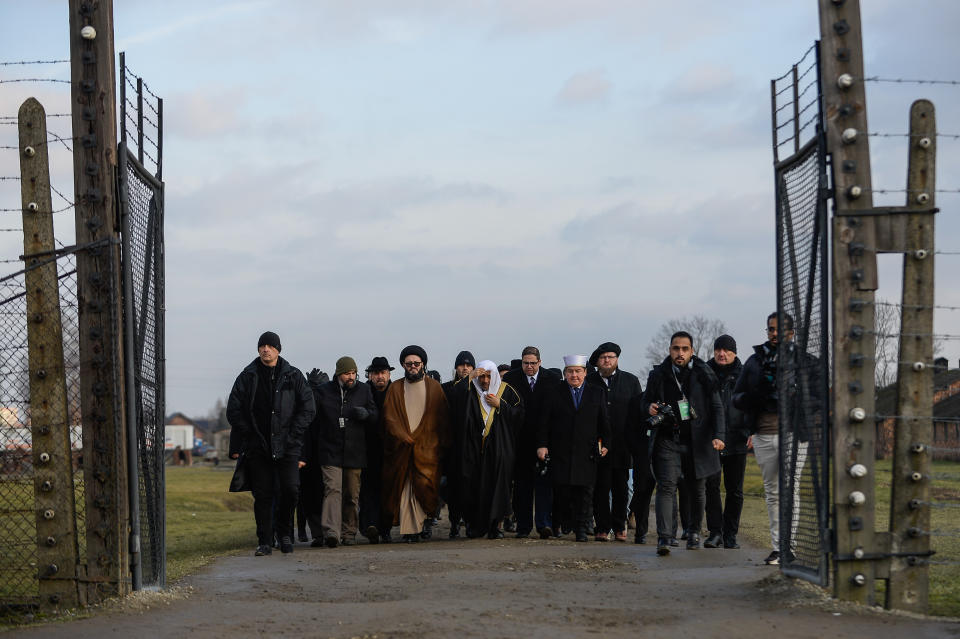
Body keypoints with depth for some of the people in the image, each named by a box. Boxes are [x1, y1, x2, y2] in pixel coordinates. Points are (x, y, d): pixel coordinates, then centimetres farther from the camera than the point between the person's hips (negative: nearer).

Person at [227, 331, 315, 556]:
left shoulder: (293, 376, 6)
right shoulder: (247, 377, 7)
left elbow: (307, 408, 6)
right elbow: (233, 411, 7)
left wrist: (292, 434, -3)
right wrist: (249, 433, -1)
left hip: (287, 446, 0)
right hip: (257, 447, 1)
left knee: (290, 490, -10)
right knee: (262, 495, -1)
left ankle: (285, 533, 11)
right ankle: (264, 542, 5)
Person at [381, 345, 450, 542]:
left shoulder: (433, 387, 11)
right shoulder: (395, 389, 11)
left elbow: (442, 418, 8)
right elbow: (389, 417, 3)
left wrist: (443, 443, -2)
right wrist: (403, 437, -12)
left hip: (428, 446, -1)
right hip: (402, 447, 1)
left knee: (425, 483, -13)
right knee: (404, 487, -7)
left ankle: (427, 517, 10)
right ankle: (410, 528, -5)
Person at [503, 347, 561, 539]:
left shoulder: (553, 379, 1)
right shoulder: (510, 378, 0)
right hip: (520, 441, 1)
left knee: (544, 481, -7)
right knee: (522, 483, 5)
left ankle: (544, 523, -10)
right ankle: (523, 526, 11)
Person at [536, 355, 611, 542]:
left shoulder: (596, 394, 9)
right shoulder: (555, 393, 5)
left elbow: (604, 422, 11)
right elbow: (544, 421, 3)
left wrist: (604, 444, 3)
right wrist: (542, 445, -4)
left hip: (587, 453, 1)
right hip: (560, 453, -1)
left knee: (584, 491, -3)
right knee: (561, 490, -1)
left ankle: (582, 528, -1)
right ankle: (559, 524, 13)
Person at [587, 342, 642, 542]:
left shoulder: (630, 381, 8)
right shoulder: (589, 382, 4)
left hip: (622, 445, 1)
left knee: (621, 488, 7)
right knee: (601, 488, -3)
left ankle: (619, 527, 16)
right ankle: (602, 528, 2)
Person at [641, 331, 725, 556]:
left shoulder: (704, 374, -1)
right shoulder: (658, 375, 2)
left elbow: (716, 406, -1)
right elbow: (645, 401, 16)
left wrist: (718, 435, -14)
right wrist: (650, 408, -9)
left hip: (696, 442, 1)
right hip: (667, 440, 0)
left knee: (696, 490, 12)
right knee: (666, 486, -15)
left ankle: (694, 531, 35)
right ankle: (664, 538, -22)